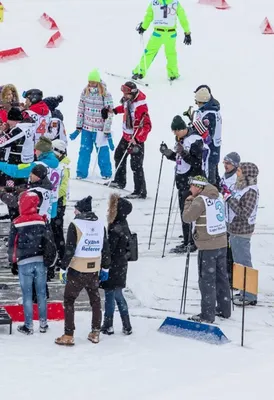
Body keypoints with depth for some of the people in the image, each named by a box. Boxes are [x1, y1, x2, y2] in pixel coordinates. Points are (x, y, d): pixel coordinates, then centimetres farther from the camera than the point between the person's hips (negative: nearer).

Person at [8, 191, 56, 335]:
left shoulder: (17, 223, -8)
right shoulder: (41, 221, 1)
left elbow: (12, 245, -2)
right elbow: (49, 241, 6)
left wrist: (13, 262, 11)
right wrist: (48, 259, 17)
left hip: (24, 262, -3)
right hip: (41, 261, 3)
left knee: (27, 295, 3)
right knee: (41, 293, 11)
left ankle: (28, 326, 6)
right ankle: (43, 324, 16)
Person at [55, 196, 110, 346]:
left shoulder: (75, 225, -12)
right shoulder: (100, 224, 4)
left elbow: (69, 249, -13)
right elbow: (106, 248, 10)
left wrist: (63, 268, -5)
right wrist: (105, 268, 19)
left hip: (77, 270, -5)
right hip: (94, 270, 5)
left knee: (69, 300, 5)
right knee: (95, 300, 18)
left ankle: (68, 336, 1)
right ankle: (95, 333, 22)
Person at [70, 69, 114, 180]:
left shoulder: (106, 95, -12)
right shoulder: (85, 92, 0)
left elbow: (109, 114, -10)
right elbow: (81, 110, 6)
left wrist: (107, 132, -12)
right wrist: (78, 128, 6)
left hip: (99, 129, -3)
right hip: (86, 128, 3)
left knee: (102, 151, 3)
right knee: (84, 151, 6)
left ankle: (106, 173, 19)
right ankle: (81, 173, 16)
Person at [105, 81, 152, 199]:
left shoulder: (140, 106, -28)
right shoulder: (129, 100, -1)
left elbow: (146, 126, -29)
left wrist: (136, 139, -36)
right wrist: (114, 110, 20)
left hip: (136, 138, -10)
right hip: (127, 135, 10)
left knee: (136, 165, -10)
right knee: (119, 155, 25)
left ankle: (140, 192, -5)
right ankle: (120, 181, 44)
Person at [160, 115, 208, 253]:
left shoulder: (194, 140, -16)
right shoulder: (180, 139, 11)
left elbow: (197, 163, -20)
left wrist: (184, 153, -31)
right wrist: (168, 153, 5)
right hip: (182, 180, 9)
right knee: (184, 212, 13)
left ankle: (193, 242, -3)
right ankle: (186, 241, 20)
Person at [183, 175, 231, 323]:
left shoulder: (200, 200, -15)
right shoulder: (218, 196, 8)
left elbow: (187, 218, -13)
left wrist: (188, 202, 2)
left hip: (208, 246, -7)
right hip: (222, 243, 7)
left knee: (207, 280, -1)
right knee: (222, 277, 16)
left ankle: (208, 315, 3)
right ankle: (224, 309, 24)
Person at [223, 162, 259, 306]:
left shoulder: (251, 191, -19)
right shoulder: (240, 187, 8)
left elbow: (244, 213, -26)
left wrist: (230, 198, -24)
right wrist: (227, 195, 5)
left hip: (242, 232, -10)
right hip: (234, 230, 10)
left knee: (244, 263, -3)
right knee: (238, 263, 18)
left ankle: (250, 297, 5)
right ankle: (244, 292, 29)